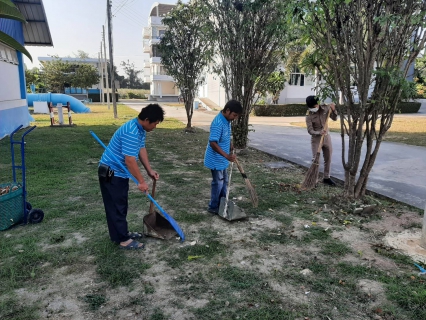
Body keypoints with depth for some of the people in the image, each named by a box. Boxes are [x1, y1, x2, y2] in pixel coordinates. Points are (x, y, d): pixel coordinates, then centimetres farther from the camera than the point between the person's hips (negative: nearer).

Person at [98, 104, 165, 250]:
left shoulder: (140, 129, 3)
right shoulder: (131, 132, -29)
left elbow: (141, 149, 12)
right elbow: (130, 160, -29)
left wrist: (149, 170, 8)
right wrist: (141, 181, -21)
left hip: (120, 172, 10)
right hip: (111, 173, -10)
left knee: (121, 205, 19)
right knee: (116, 207, 0)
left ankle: (122, 232, 33)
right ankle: (124, 240, 10)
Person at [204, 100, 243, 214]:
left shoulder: (227, 121, 3)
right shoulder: (218, 123, -27)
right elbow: (213, 143, -32)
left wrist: (231, 146, 13)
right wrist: (227, 156, -35)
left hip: (222, 159, 9)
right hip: (216, 160, -9)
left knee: (224, 181, 19)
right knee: (218, 183, 3)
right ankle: (213, 207, 20)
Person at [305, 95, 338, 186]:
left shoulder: (325, 108, -6)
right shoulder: (309, 116, -15)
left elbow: (334, 118, 0)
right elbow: (310, 130, -19)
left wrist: (333, 110, -18)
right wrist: (319, 133, -37)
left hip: (327, 137, 4)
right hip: (316, 139, -4)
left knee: (328, 159, 11)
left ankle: (326, 178, 25)